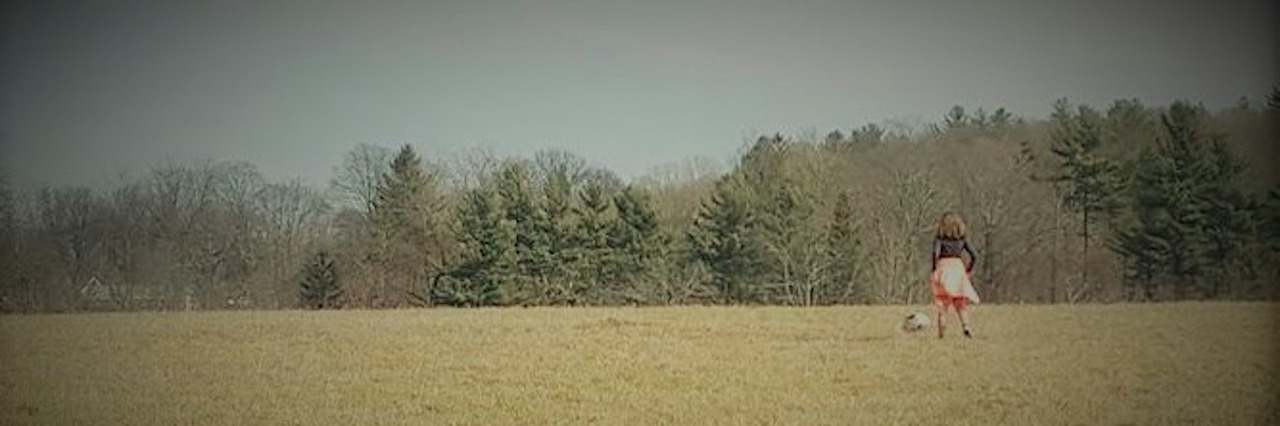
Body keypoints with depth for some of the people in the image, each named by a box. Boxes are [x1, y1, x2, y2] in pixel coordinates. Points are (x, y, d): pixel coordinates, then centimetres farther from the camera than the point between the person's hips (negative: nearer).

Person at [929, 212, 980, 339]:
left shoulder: (939, 238, -4)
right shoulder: (962, 239, 4)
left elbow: (935, 253, -19)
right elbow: (974, 256, -1)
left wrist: (934, 270, -9)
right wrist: (968, 270, 12)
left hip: (943, 268, -2)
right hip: (958, 267, 2)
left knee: (942, 301, 9)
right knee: (961, 301, 8)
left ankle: (942, 323, -1)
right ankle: (965, 325, -12)